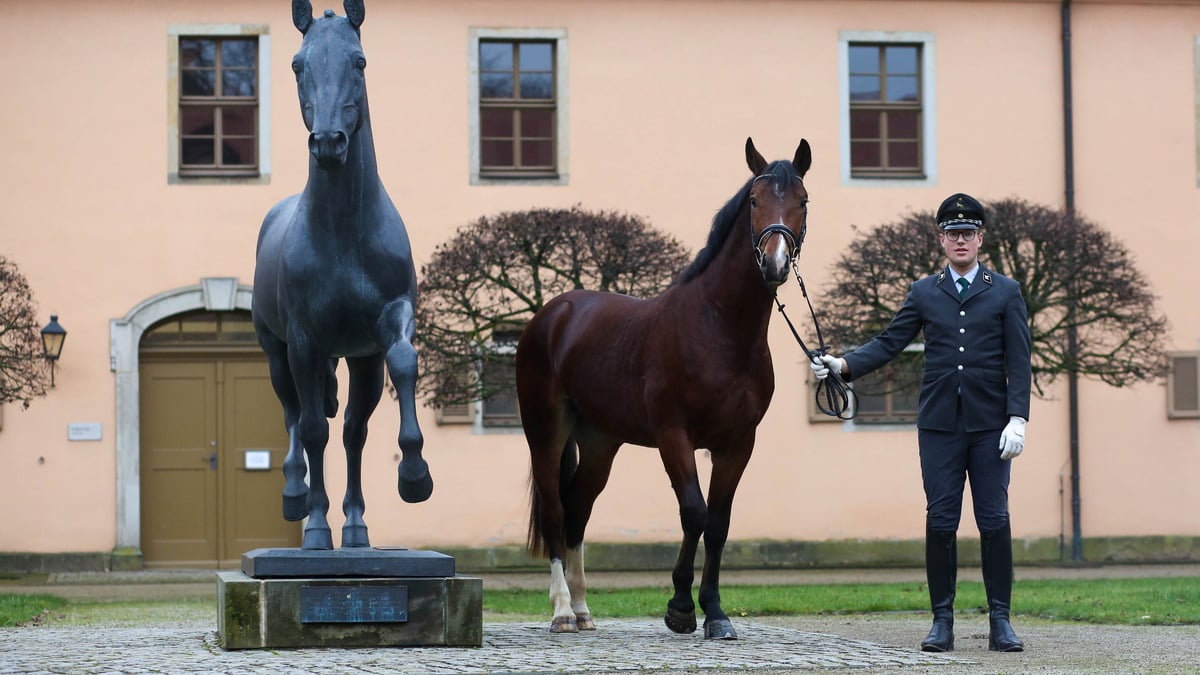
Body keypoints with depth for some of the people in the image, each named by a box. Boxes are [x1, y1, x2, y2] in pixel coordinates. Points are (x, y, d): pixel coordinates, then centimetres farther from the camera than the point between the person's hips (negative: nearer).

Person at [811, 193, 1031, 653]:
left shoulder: (1005, 292, 6)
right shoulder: (923, 293, 11)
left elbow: (1019, 362, 1)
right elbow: (888, 344, 6)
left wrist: (1017, 419, -9)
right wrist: (842, 365, -10)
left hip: (990, 425, -1)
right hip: (939, 425, 1)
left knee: (994, 521, -2)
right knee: (940, 522, 0)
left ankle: (1000, 622, 4)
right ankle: (942, 620, 6)